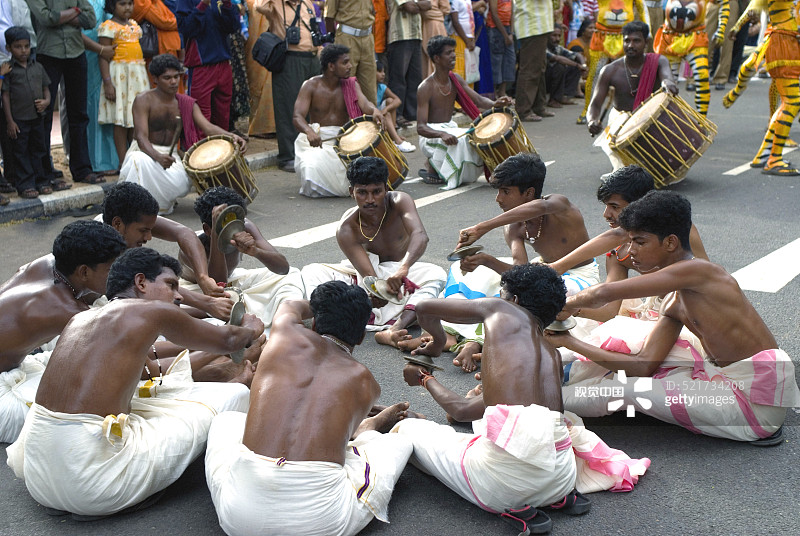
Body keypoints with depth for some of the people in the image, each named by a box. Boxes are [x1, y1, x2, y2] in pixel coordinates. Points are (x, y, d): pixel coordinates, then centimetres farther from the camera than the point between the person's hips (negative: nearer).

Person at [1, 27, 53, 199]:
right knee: (21, 153, 3)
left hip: (37, 117, 4)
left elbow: (46, 87, 15)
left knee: (38, 150, 13)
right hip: (18, 119, -4)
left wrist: (46, 100, -8)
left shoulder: (37, 67, 8)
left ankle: (41, 181, 22)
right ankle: (26, 185, 8)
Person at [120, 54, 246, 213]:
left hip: (170, 155, 4)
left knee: (182, 182, -30)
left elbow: (208, 127, -9)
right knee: (140, 161, -41)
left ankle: (164, 200, 2)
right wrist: (158, 156, -42)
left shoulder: (187, 103, 6)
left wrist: (231, 136, -31)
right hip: (145, 152, -3)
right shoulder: (143, 100, -8)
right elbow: (141, 137, -20)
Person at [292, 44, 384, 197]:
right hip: (315, 139, -2)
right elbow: (298, 117, -16)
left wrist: (374, 110, -40)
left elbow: (364, 103, -14)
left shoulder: (351, 84, 5)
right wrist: (309, 131, -40)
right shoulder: (311, 86, -4)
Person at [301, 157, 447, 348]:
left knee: (436, 275, -33)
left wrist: (403, 269, -60)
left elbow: (420, 235, -40)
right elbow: (368, 275, -29)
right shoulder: (346, 229, -21)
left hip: (402, 275, 0)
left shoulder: (400, 202, -20)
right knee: (310, 273, -23)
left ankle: (394, 329, -53)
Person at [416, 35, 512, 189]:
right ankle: (430, 166, -11)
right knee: (461, 140, -33)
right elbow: (421, 127, -25)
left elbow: (478, 100, 2)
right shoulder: (426, 88, -19)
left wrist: (495, 103, -21)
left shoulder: (455, 79, 3)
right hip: (431, 135, -7)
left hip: (450, 128, 7)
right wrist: (442, 134, -44)